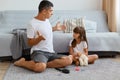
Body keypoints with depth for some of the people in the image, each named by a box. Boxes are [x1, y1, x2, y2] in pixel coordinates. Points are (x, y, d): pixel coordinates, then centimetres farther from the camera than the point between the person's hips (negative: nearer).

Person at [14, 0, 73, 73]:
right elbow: (30, 43, -8)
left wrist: (55, 28, 26)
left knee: (69, 60, -16)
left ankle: (43, 63, -15)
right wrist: (39, 38, -27)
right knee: (40, 67, -39)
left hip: (51, 52, 7)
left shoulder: (47, 20, 13)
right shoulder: (33, 24, -11)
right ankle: (22, 62, -7)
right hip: (39, 51, -7)